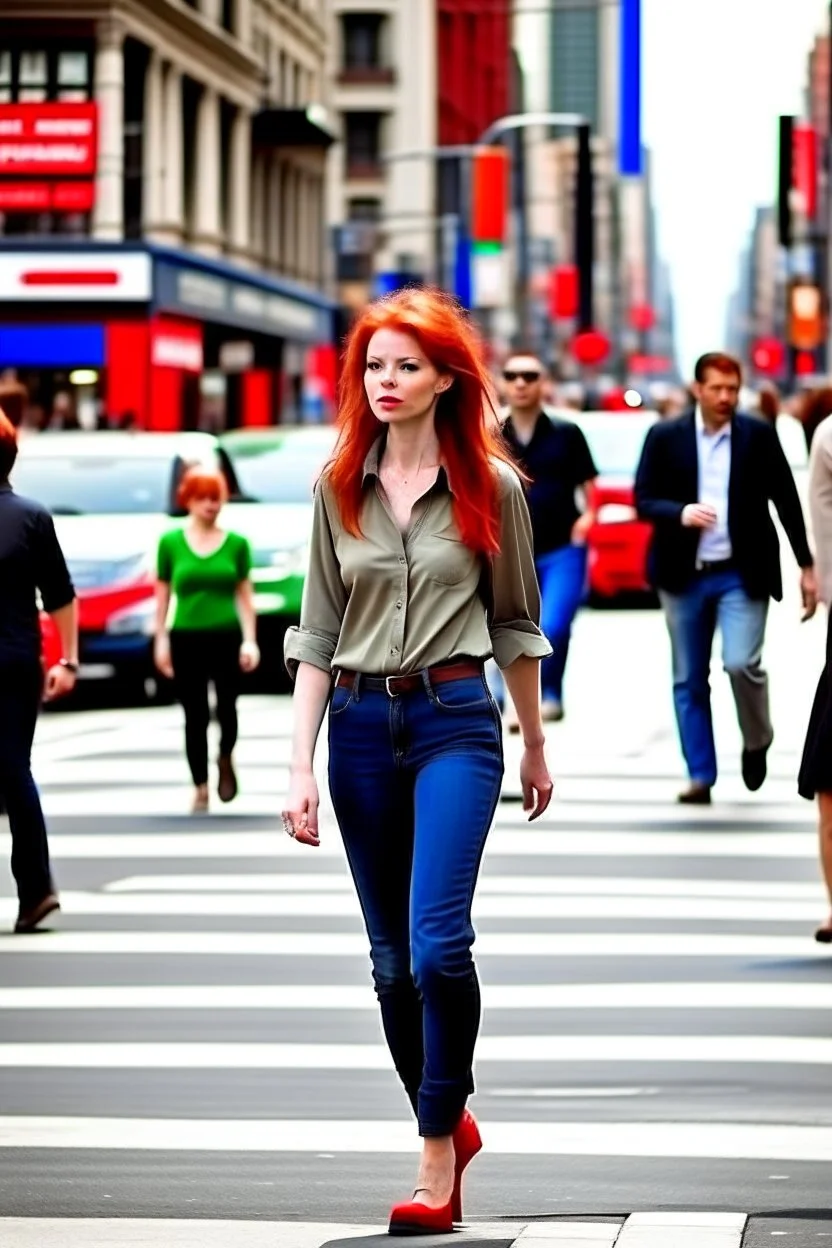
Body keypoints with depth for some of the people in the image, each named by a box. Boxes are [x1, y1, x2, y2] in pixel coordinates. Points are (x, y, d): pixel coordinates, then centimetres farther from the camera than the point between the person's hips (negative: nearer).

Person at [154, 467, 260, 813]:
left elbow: (245, 594, 4)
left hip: (227, 638, 0)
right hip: (186, 639, 0)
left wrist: (250, 640, -3)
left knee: (227, 708, -1)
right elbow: (162, 595, 5)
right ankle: (201, 790, 11)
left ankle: (226, 760, 31)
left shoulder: (236, 543, 2)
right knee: (195, 717, 3)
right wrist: (161, 640, 1)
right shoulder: (170, 542, 1)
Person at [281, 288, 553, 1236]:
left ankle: (437, 1156, -9)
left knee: (437, 941, -18)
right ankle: (449, 1123, 27)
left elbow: (514, 624, 9)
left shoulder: (489, 485, 0)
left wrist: (536, 748, 16)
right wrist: (301, 767, 0)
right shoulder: (340, 488, 5)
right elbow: (316, 634, 6)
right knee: (391, 958, 9)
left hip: (454, 720, -3)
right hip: (360, 726, 3)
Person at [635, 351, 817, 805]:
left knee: (741, 663, -16)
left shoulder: (759, 435, 0)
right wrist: (681, 513, -21)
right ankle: (700, 776, 12)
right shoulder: (665, 437, 1)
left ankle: (757, 742, 11)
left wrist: (807, 565, 5)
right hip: (685, 576, 2)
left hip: (741, 574, -2)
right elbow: (643, 500, 0)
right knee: (689, 680, 4)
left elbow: (786, 501, 5)